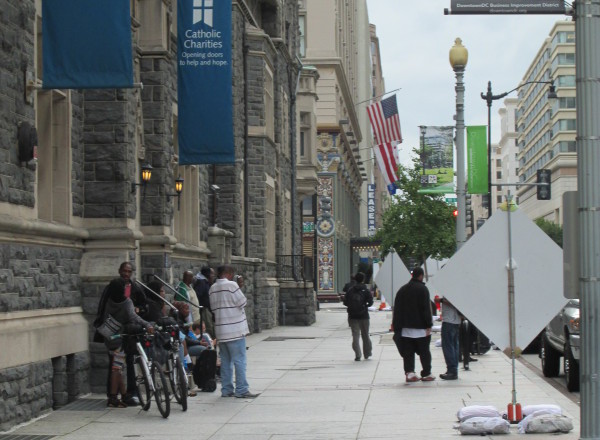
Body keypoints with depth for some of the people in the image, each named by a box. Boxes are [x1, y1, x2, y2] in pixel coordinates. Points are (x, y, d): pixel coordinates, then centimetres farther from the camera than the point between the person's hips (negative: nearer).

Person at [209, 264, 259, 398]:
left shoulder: (212, 288, 9)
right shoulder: (231, 285, -13)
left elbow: (213, 308, 13)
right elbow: (242, 302, -11)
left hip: (221, 331, 7)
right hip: (235, 330, -7)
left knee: (225, 361, 12)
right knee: (239, 360, -3)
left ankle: (226, 389, 13)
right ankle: (241, 389, -4)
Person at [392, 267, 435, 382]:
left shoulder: (402, 289, 9)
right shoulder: (422, 289, -8)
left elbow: (397, 309, 10)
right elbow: (426, 308, -12)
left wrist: (396, 325, 14)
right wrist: (429, 325, -11)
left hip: (405, 327, 4)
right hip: (420, 327, -4)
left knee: (408, 351, 4)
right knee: (424, 351, 5)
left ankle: (409, 372, -8)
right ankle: (426, 374, 9)